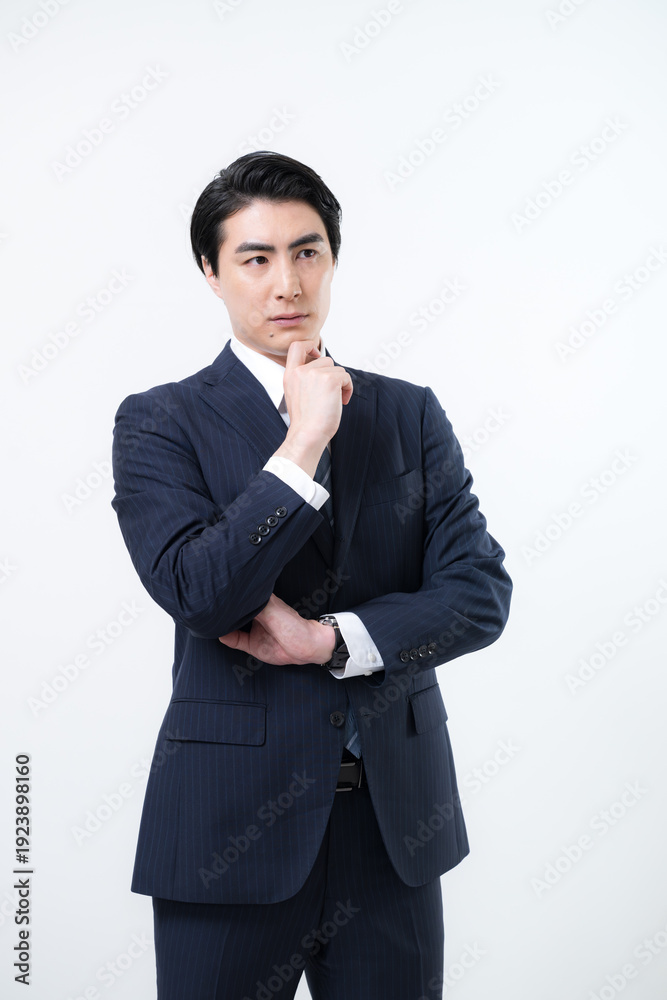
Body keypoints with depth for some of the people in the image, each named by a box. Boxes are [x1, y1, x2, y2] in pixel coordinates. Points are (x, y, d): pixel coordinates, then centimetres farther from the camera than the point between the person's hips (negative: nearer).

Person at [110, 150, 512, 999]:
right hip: (232, 827, -3)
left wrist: (330, 641, -13)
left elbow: (481, 593, -1)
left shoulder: (412, 414, 6)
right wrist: (305, 442, -18)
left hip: (398, 821, 3)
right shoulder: (159, 422, -2)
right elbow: (197, 593, -17)